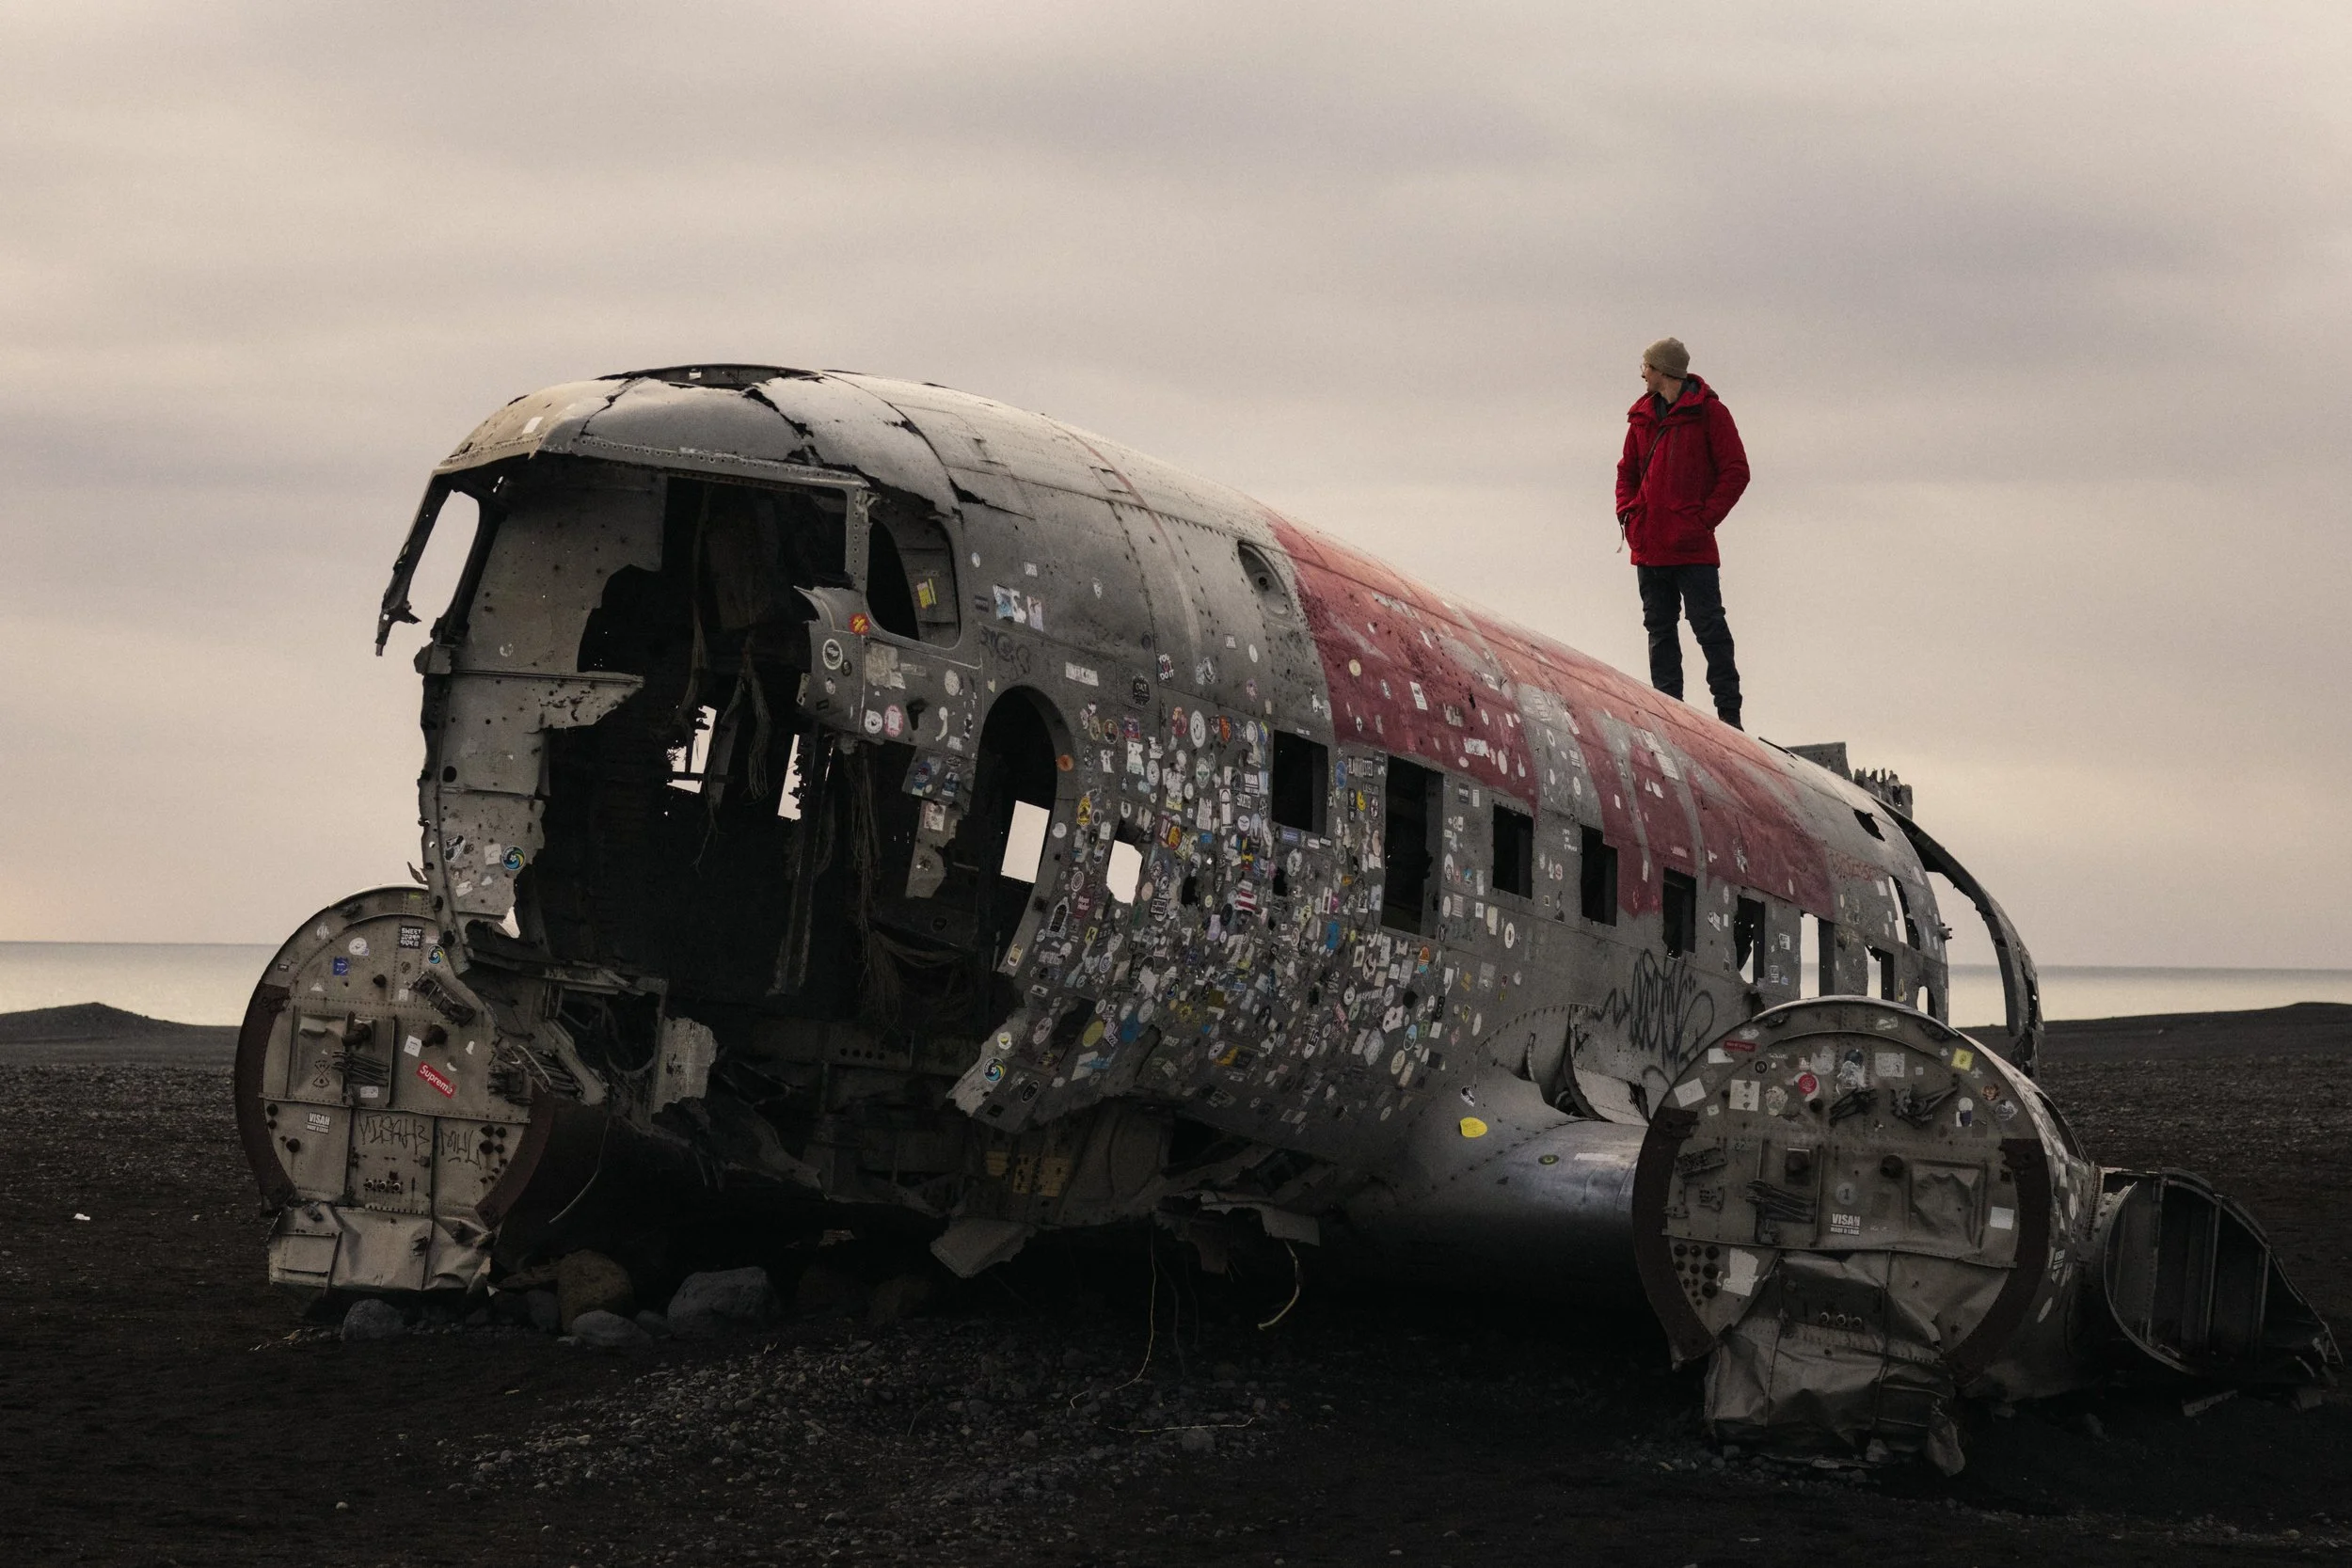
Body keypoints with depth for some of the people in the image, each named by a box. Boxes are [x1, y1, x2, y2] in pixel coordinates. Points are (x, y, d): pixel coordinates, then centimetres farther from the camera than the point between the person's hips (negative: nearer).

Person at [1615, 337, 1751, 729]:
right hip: (1648, 546, 6)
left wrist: (1705, 517, -11)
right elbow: (1627, 472, 22)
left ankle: (1729, 710, -4)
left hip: (1693, 547, -6)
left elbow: (1735, 472, -5)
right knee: (1659, 629, 8)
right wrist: (1628, 514, 5)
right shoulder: (1642, 416, 14)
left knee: (1708, 625, -7)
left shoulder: (1708, 412, -3)